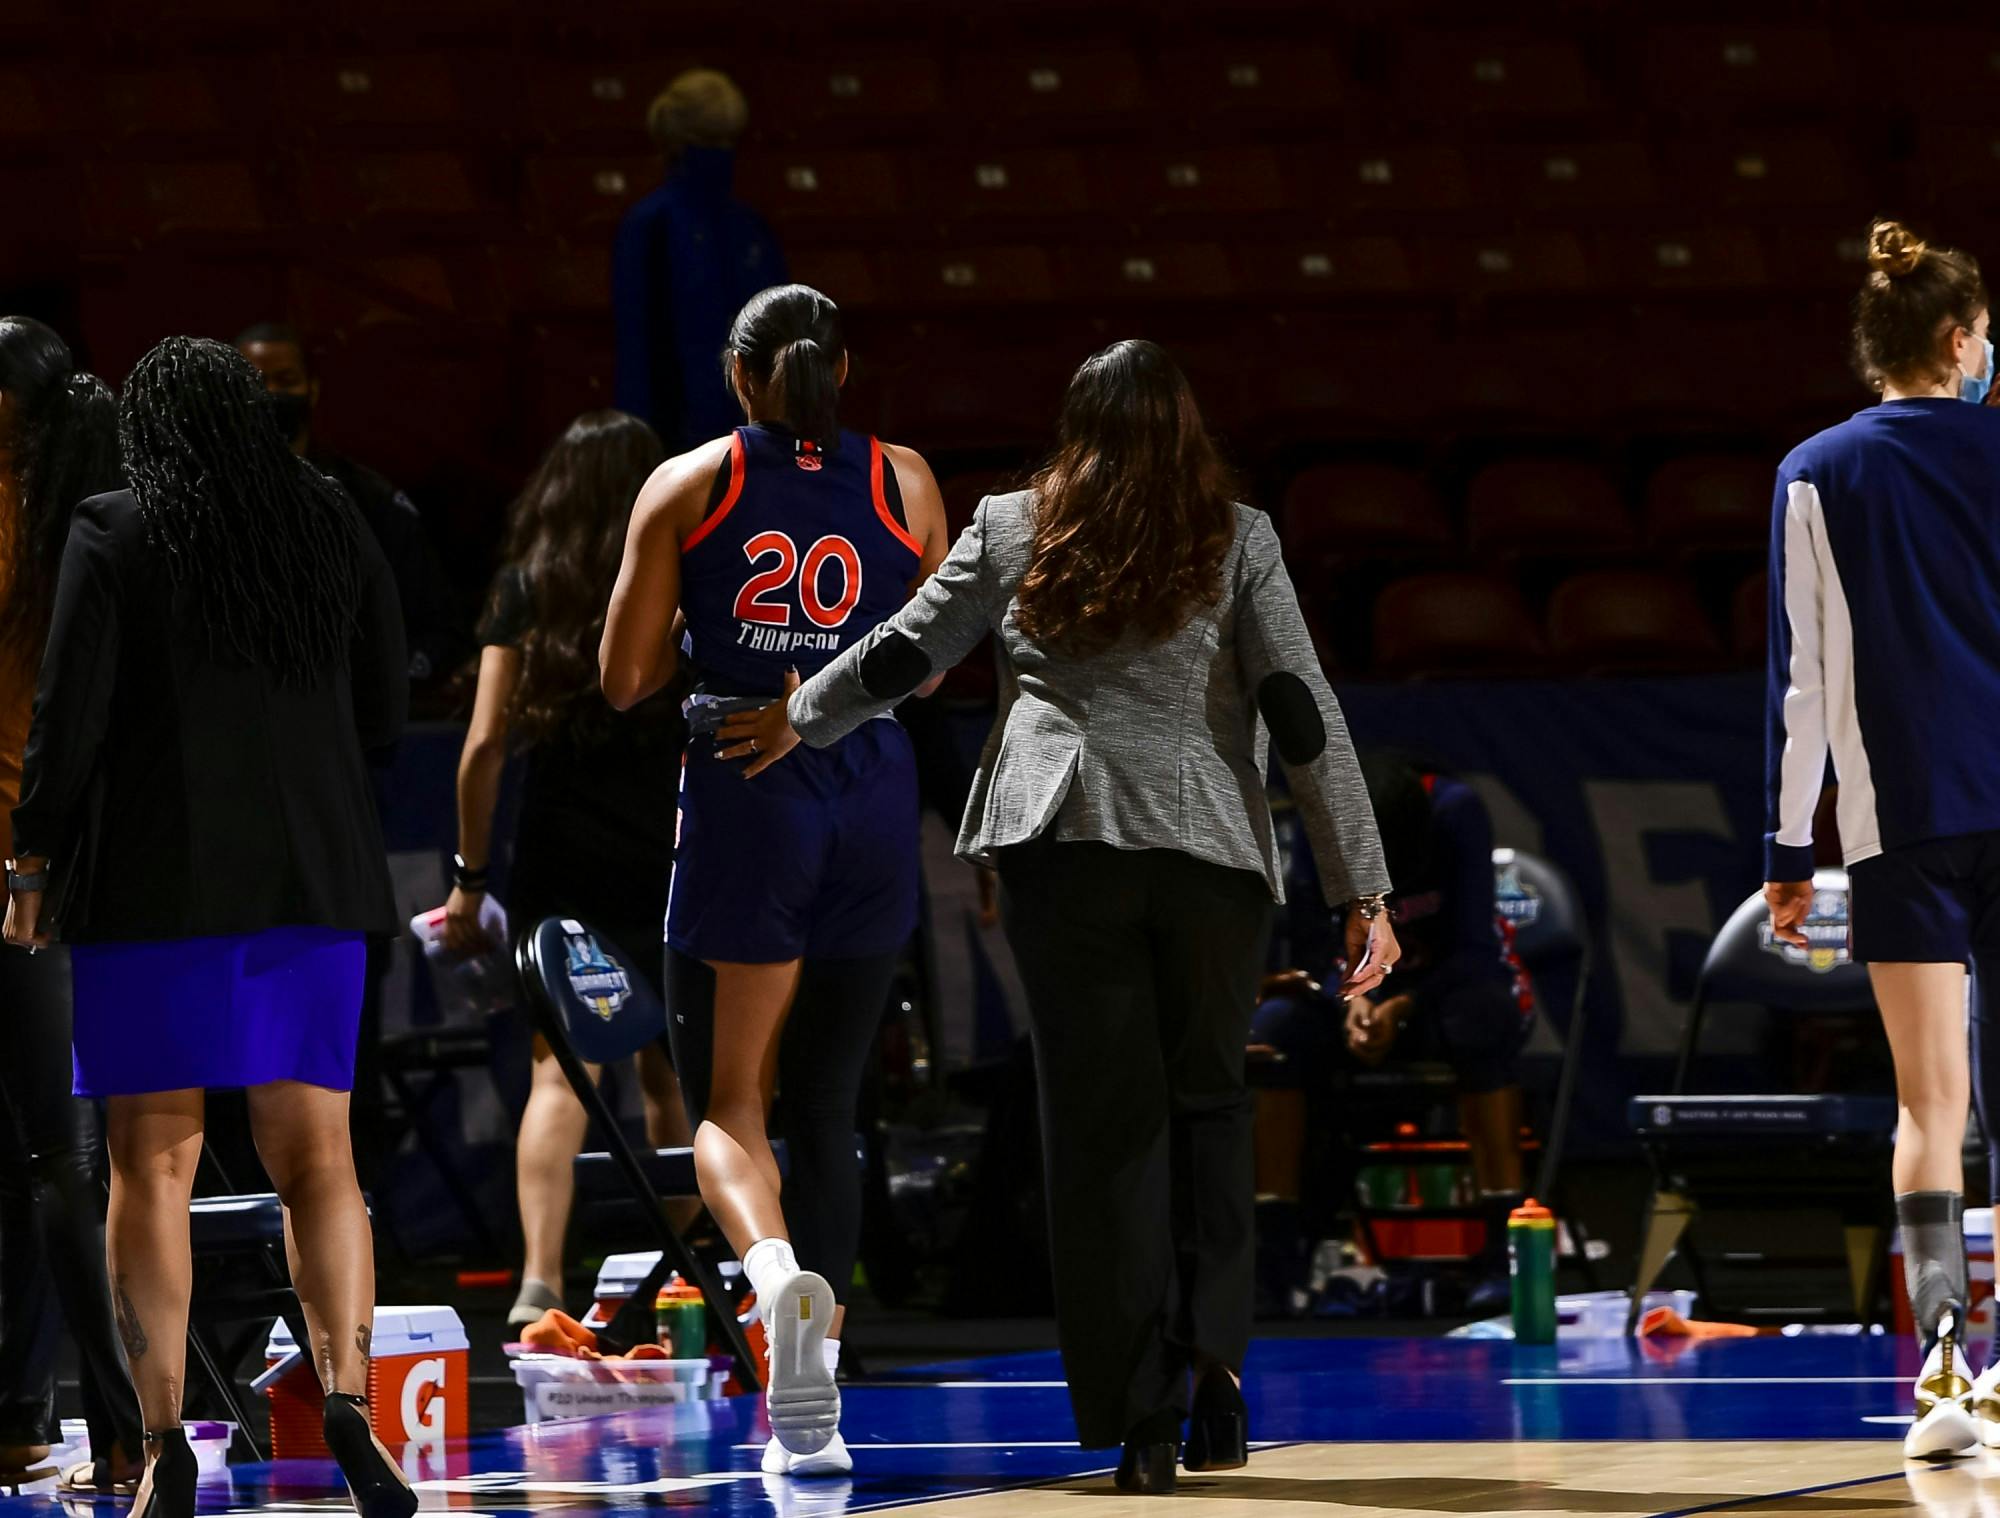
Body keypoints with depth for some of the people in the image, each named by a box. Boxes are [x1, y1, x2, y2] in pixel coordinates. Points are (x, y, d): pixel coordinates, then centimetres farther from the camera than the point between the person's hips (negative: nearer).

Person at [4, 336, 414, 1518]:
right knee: (316, 1154, 5)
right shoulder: (335, 525, 7)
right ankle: (348, 1398, -15)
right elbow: (386, 712, 10)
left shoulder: (115, 536, -4)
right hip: (313, 878, 3)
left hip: (159, 884, -3)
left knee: (154, 1163, 3)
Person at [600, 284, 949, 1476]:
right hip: (875, 794, 2)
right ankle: (811, 1409, 9)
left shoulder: (688, 485, 2)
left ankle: (776, 1270, -27)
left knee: (729, 1095, 6)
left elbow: (625, 679, 2)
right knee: (829, 1105, 11)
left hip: (744, 793, -2)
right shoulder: (905, 482, 5)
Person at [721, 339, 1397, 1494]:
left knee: (1105, 1121, 2)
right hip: (1211, 849, -1)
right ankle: (1215, 1351, 1)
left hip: (1065, 847, 1)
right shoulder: (1237, 542, 4)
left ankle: (1141, 1417, -2)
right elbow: (1304, 714, -1)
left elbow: (901, 656, 18)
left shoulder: (1012, 531, 9)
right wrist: (1363, 889, 1)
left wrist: (801, 722, 36)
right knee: (1208, 1103, 16)